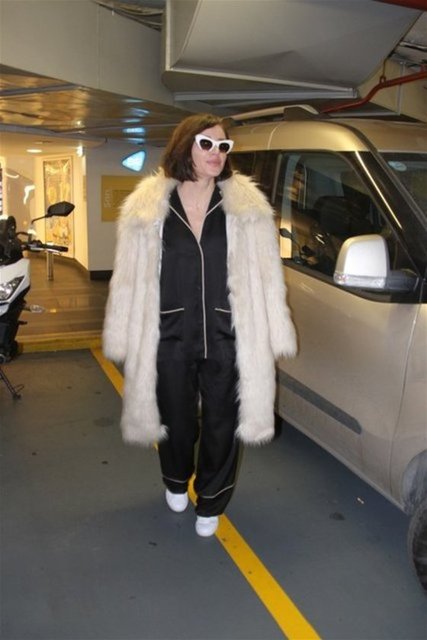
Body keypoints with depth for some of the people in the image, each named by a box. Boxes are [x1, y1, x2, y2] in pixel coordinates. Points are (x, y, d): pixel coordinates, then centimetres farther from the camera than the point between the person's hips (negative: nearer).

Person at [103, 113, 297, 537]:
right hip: (170, 338, 0)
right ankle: (176, 483, 50)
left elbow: (266, 276, -2)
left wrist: (274, 336, -4)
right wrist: (124, 341, -1)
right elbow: (129, 279, -1)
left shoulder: (246, 206, -2)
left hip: (226, 338, 0)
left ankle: (210, 504, 37)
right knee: (176, 421, 18)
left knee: (221, 425, 12)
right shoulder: (148, 206, -3)